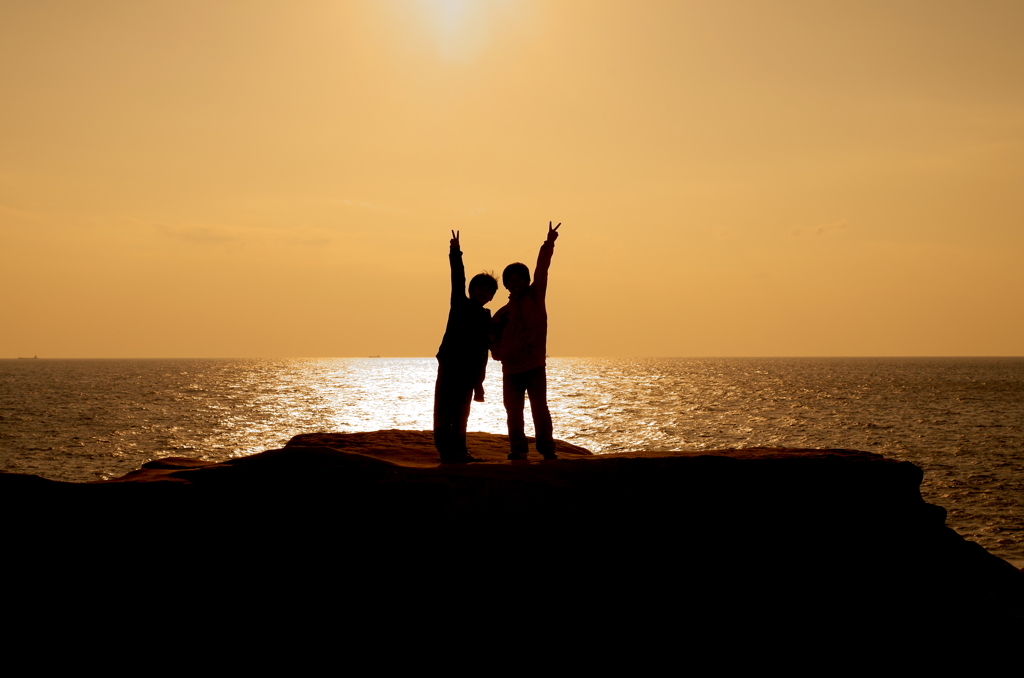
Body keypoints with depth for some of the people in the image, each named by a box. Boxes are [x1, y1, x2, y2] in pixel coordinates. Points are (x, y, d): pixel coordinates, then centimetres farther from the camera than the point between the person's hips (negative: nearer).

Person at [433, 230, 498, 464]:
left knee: (461, 411, 10)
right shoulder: (460, 305, 3)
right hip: (450, 363, -5)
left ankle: (459, 451, 16)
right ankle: (446, 451, -9)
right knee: (445, 409, -6)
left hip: (469, 369, 5)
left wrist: (479, 380, 11)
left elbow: (483, 350, 13)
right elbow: (457, 280, -11)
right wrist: (455, 254, -25)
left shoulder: (486, 317, 13)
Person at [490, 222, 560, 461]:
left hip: (534, 366, -3)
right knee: (513, 412, 3)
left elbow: (541, 270, -5)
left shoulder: (535, 297, 4)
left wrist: (549, 244, -15)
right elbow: (494, 337, 17)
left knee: (539, 408, -6)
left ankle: (547, 449, -2)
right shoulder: (502, 313, 11)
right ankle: (518, 450, 10)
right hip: (511, 369, 3)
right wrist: (497, 351, -6)